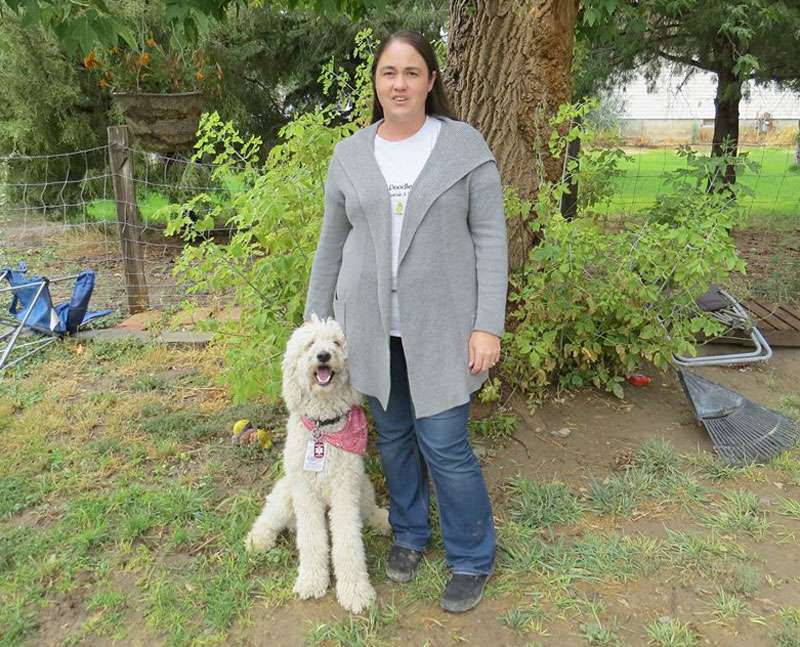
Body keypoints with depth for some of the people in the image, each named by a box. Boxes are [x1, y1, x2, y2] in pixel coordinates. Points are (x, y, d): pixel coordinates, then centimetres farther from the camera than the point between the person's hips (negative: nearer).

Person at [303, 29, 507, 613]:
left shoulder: (465, 145, -3)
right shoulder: (350, 155, 5)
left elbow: (490, 238, -6)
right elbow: (332, 244, 10)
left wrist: (489, 325, -12)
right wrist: (316, 322, 10)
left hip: (440, 323, -3)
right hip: (372, 324, 4)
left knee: (444, 445, -2)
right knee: (394, 435, 15)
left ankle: (473, 559, 22)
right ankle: (409, 533, 38)